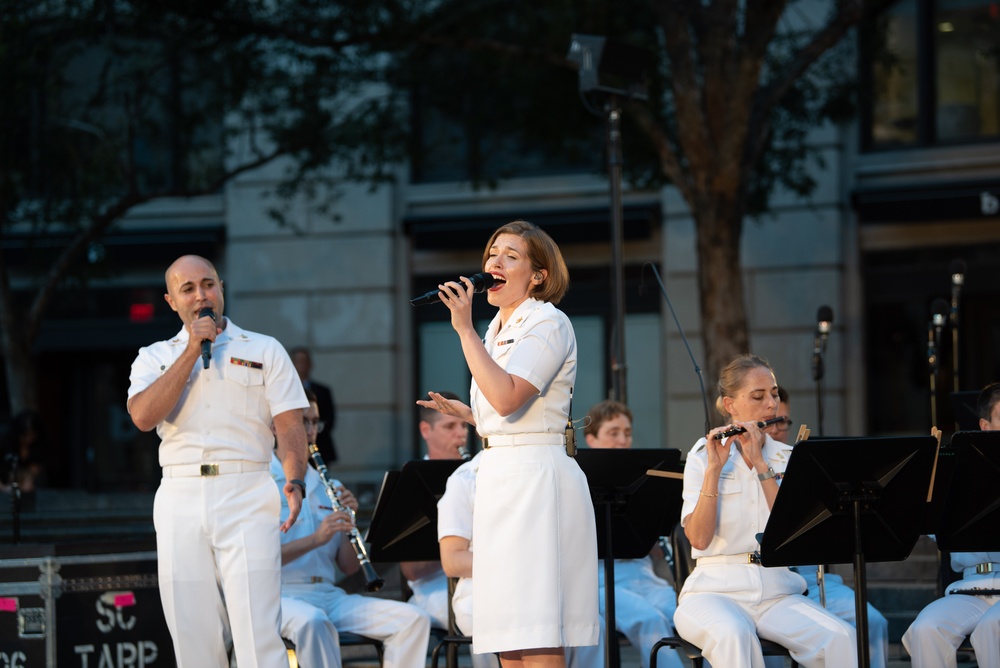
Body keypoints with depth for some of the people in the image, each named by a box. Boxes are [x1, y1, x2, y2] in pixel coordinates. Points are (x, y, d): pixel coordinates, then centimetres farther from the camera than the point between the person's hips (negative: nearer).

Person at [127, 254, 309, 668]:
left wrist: (294, 481, -15)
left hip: (246, 497, -2)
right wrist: (192, 350, -3)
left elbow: (289, 425, 4)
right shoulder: (154, 358, 15)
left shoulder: (264, 351, 12)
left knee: (258, 633, -12)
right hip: (180, 500, 2)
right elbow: (144, 416, -5)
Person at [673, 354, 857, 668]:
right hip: (716, 591, -3)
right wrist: (714, 469, -16)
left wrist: (760, 463, -11)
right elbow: (699, 538, -9)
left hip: (778, 593, 3)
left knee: (840, 638, -27)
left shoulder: (787, 459, 11)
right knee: (734, 636, -38)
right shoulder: (703, 456, 3)